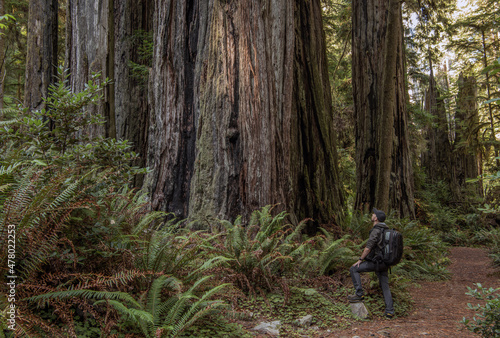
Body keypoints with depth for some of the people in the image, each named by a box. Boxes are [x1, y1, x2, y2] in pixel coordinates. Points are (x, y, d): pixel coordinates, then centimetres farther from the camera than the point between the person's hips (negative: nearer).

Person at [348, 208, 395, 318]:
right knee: (385, 286, 12)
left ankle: (359, 294, -4)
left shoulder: (376, 231, -16)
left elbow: (368, 247, -20)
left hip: (376, 262, -9)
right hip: (384, 263, 9)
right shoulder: (386, 230, 13)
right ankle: (389, 311, 10)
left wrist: (360, 260, -10)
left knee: (354, 269, -2)